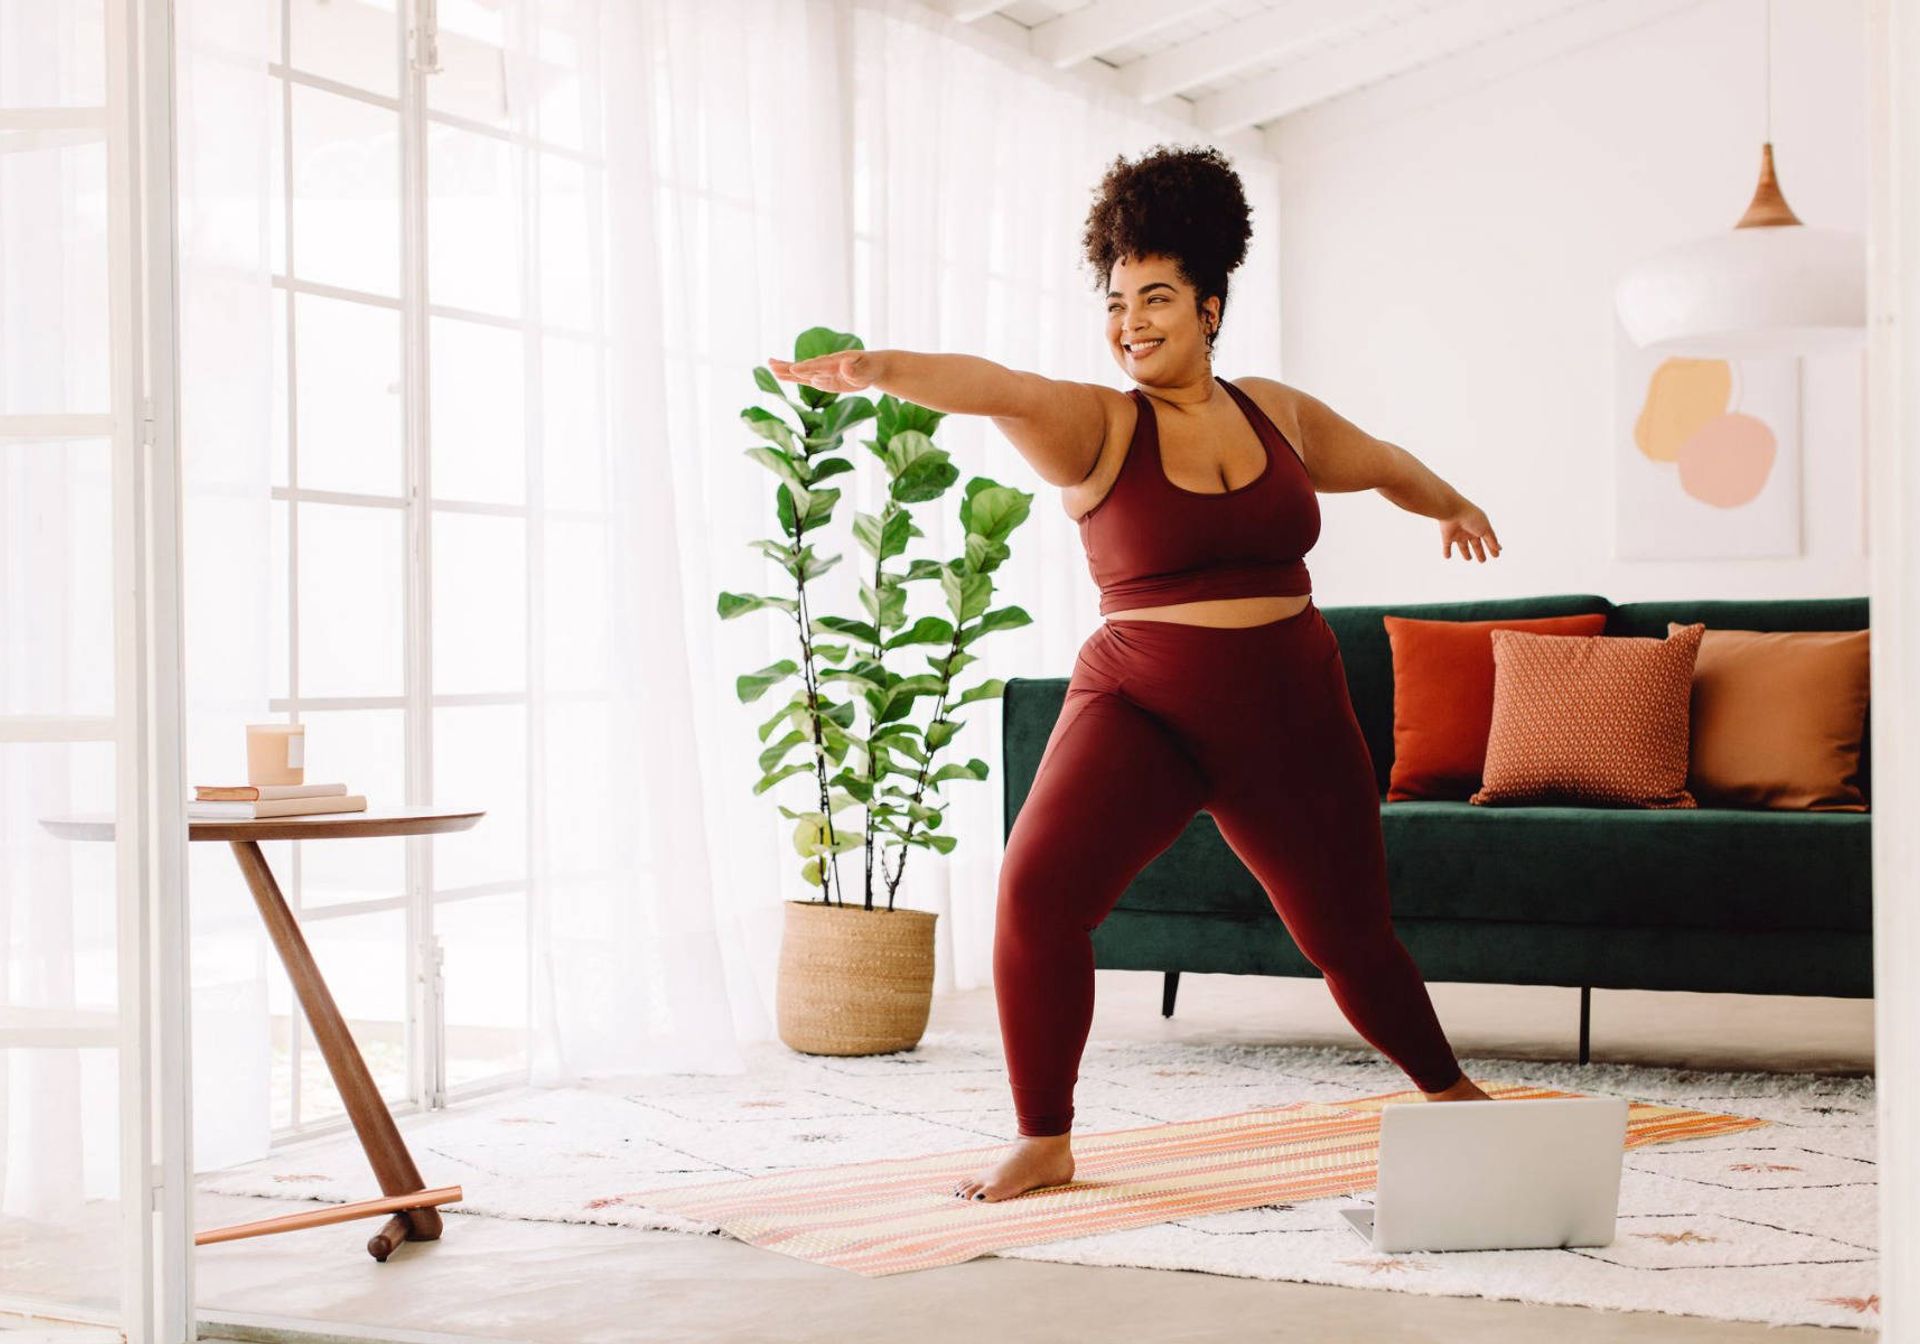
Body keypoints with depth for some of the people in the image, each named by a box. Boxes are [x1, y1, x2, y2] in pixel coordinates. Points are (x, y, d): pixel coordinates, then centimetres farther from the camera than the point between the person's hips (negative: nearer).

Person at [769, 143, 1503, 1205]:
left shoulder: (1277, 413, 7)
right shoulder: (1095, 428, -6)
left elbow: (1378, 461, 28)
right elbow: (999, 389, -28)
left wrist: (1450, 504, 47)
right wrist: (881, 369, -46)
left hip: (1289, 716, 3)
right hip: (1140, 709, -3)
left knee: (1350, 935, 12)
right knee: (1038, 887, -24)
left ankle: (1448, 1090, 41)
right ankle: (1043, 1141, -8)